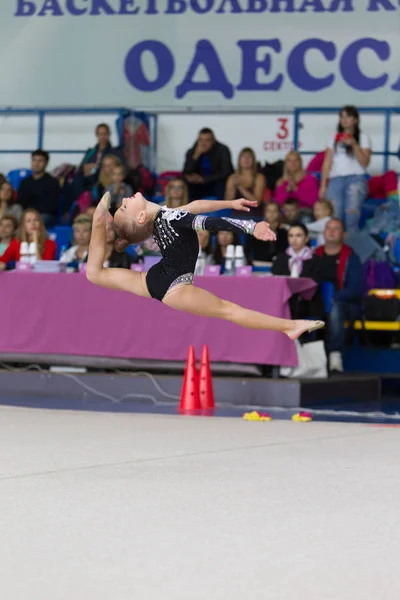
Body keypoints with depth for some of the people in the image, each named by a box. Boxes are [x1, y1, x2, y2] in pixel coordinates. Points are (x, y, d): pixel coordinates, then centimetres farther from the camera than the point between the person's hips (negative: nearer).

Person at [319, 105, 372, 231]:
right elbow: (327, 163, 17)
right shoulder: (335, 138, 19)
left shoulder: (363, 138, 10)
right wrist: (323, 185, 9)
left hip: (356, 179, -3)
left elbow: (364, 162, -1)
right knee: (334, 215, -12)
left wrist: (354, 145, -11)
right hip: (336, 179, 3)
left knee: (352, 212, -21)